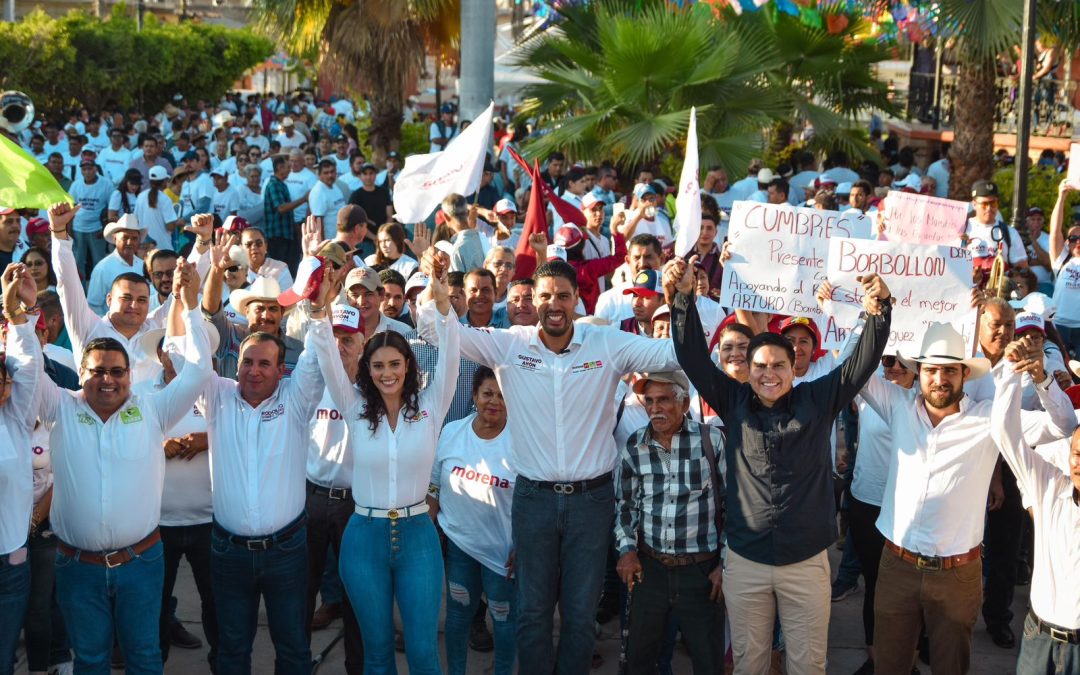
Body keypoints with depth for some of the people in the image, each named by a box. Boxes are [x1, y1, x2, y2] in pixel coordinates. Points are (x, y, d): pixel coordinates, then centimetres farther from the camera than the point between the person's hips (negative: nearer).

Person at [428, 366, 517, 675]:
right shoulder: (451, 432, -4)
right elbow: (433, 488, 6)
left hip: (502, 549, -3)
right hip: (457, 541, 3)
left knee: (504, 618, 8)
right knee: (458, 611, 15)